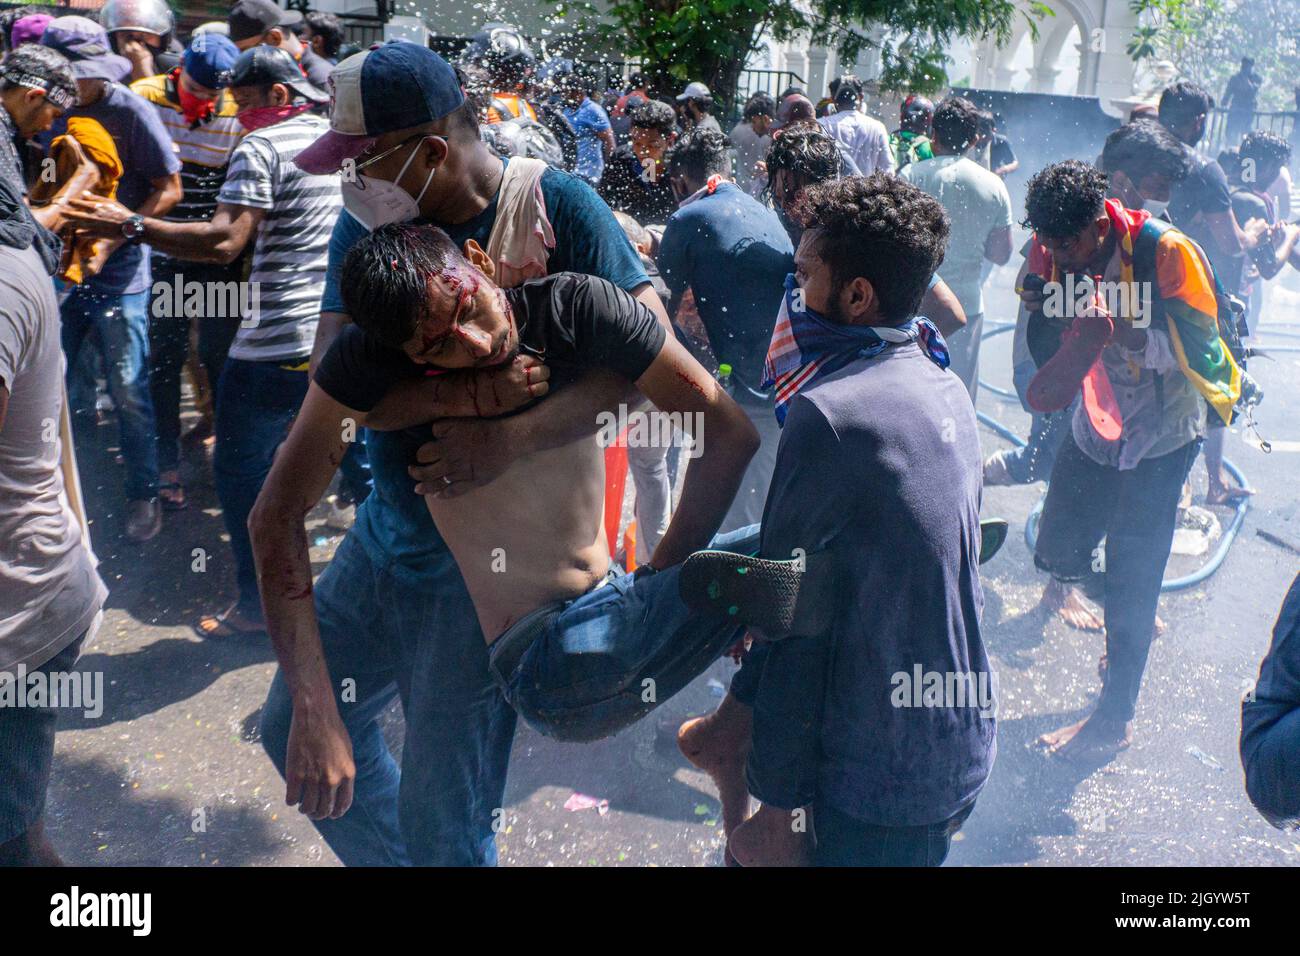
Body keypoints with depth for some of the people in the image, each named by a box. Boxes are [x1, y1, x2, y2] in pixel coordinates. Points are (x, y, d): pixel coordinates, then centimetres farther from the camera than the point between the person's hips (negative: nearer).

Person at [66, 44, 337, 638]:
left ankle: (257, 602, 6)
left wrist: (130, 225, -19)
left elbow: (225, 241, -23)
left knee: (241, 468, 1)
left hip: (276, 342, -8)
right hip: (336, 331, 9)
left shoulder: (260, 147, -12)